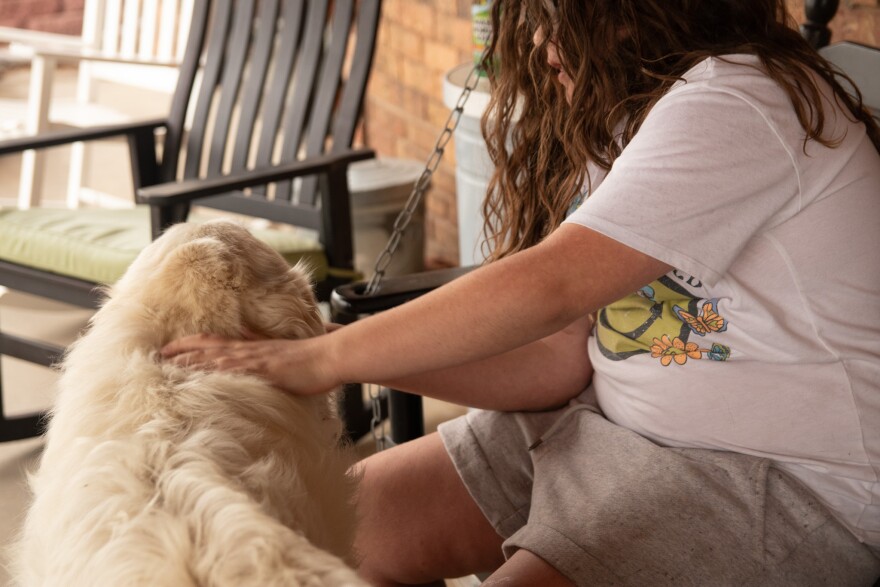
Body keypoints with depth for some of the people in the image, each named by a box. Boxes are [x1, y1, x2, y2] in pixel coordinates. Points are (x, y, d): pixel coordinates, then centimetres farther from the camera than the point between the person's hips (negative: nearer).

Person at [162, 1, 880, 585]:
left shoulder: (741, 102, -19)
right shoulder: (621, 121, 11)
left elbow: (549, 286, -25)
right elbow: (561, 360, 5)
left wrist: (327, 359, -19)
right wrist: (377, 362, -8)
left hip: (783, 479, -9)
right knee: (348, 522, 1)